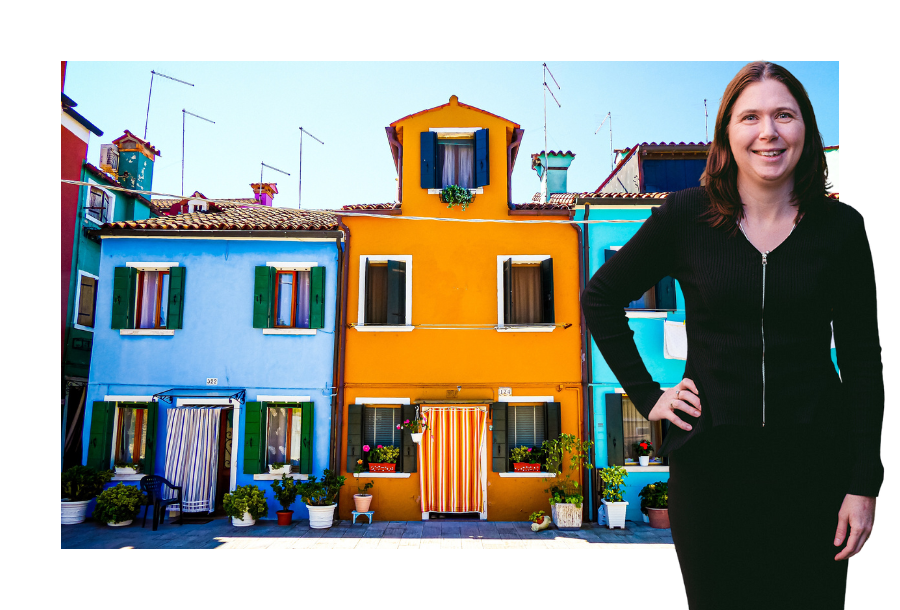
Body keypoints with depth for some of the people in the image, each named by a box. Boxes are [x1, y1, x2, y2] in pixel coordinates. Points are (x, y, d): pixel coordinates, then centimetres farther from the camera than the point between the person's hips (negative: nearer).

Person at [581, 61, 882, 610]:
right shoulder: (686, 216, -5)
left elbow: (863, 363, 2)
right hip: (710, 457, -1)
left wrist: (864, 484, -1)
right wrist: (647, 395, 0)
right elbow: (600, 299, 5)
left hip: (814, 461, 1)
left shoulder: (840, 227, -1)